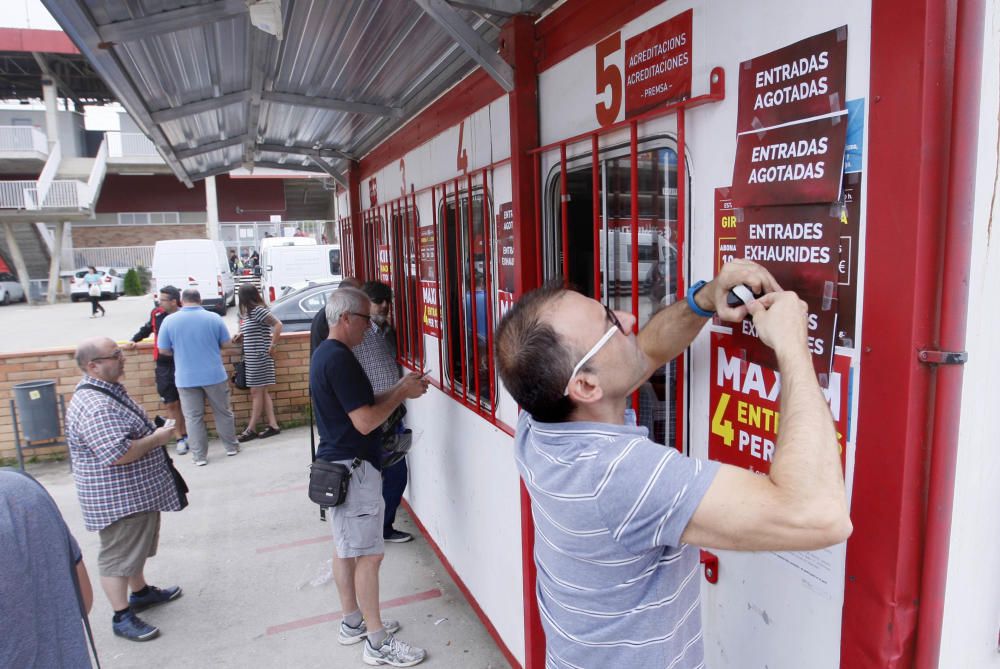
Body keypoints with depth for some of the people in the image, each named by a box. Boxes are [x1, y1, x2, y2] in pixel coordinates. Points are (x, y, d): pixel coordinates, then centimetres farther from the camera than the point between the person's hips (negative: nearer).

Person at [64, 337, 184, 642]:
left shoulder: (107, 390, 7)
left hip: (139, 492, 11)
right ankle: (122, 617, 18)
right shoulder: (94, 406, -29)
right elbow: (119, 454, -35)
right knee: (118, 555, 4)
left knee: (136, 546, 25)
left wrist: (155, 431, 8)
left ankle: (140, 592, 42)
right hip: (117, 499, -11)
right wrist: (158, 438, -22)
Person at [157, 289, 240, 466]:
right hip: (214, 375, 0)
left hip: (186, 378, 0)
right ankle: (231, 447, 25)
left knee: (193, 417, 8)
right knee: (223, 412, 14)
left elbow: (163, 350, 0)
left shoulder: (169, 320, -5)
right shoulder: (214, 318, -5)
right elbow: (225, 343, 4)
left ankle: (199, 456, 12)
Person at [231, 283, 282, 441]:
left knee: (256, 392, -2)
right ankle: (273, 425, 12)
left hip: (259, 357, -9)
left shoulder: (258, 311, -14)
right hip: (252, 358, 9)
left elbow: (278, 324, -21)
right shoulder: (250, 313, 13)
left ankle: (251, 429, 5)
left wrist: (272, 346, -20)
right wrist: (241, 336, 5)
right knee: (262, 392, 9)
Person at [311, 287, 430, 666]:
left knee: (346, 547, 18)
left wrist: (398, 390, 5)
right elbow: (365, 421, -24)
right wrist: (402, 394, -12)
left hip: (338, 464, 10)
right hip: (353, 467, -10)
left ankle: (353, 622, 32)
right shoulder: (340, 359, -22)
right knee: (368, 553, -1)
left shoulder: (325, 353, 10)